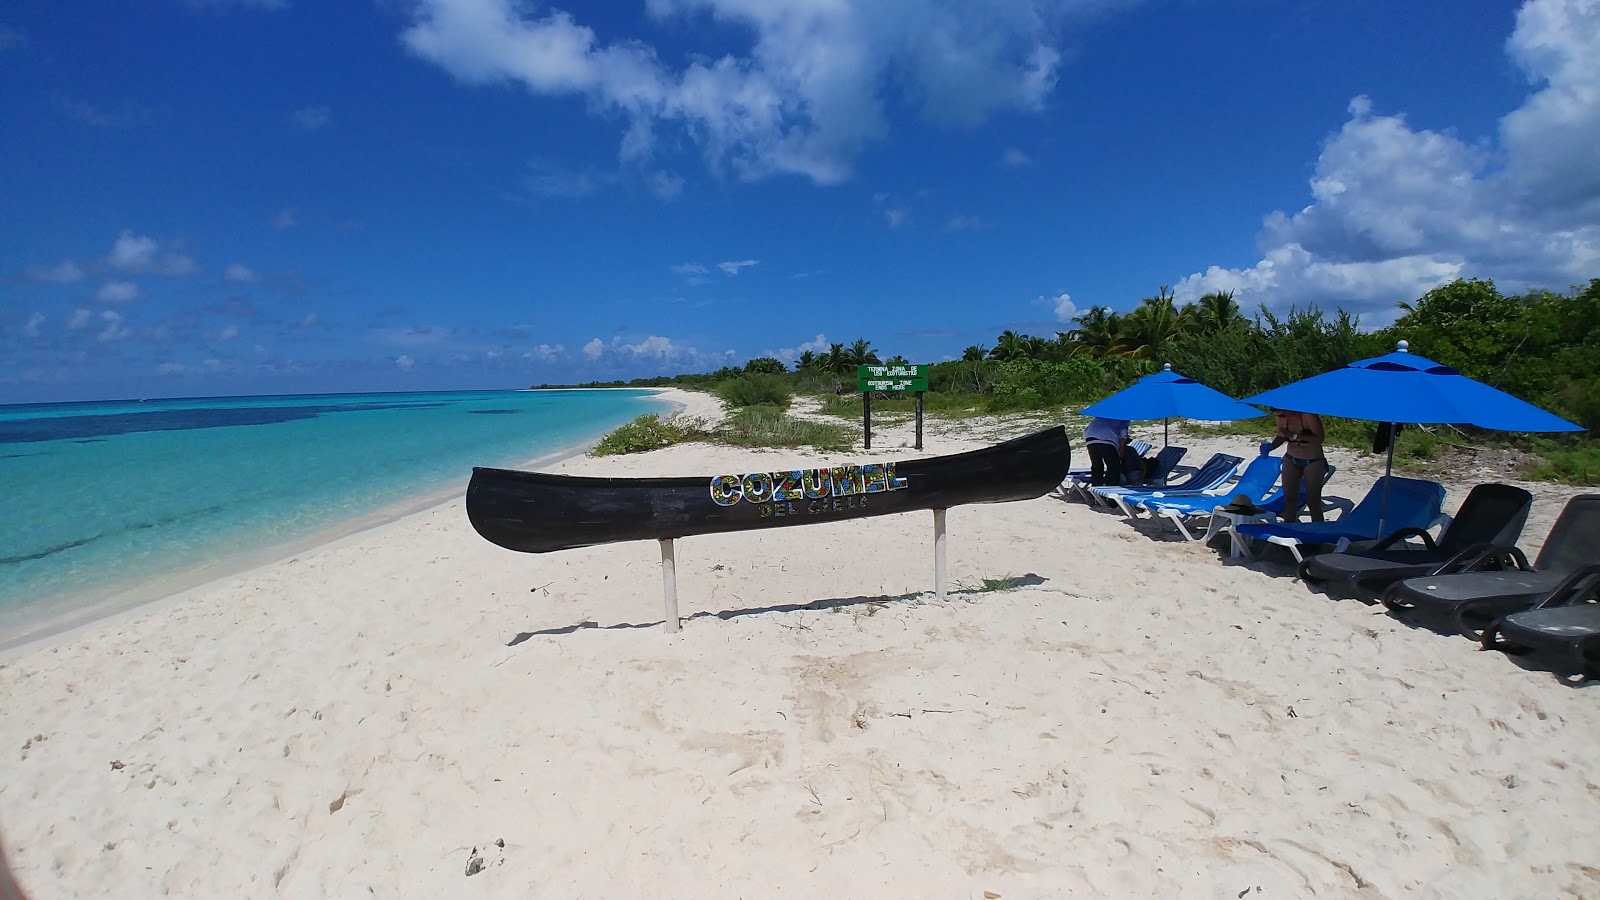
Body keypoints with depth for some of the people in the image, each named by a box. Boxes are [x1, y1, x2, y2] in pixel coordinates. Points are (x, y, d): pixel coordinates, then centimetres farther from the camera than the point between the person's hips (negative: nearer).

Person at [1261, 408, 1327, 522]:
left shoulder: (1308, 414, -24)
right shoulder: (1280, 417, -8)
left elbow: (1319, 438, -24)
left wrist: (1295, 436, -34)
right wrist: (1270, 445, -13)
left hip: (1313, 461, -5)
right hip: (1291, 460, 5)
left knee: (1313, 502, -2)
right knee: (1289, 500, 8)